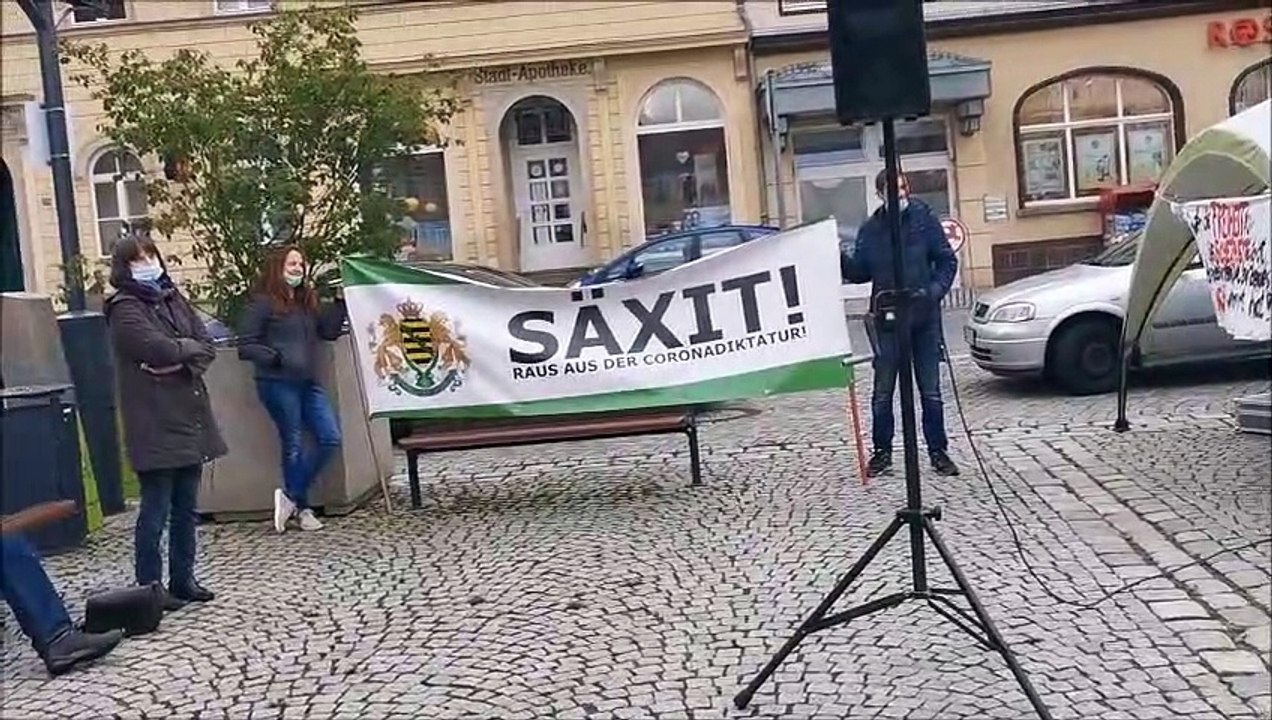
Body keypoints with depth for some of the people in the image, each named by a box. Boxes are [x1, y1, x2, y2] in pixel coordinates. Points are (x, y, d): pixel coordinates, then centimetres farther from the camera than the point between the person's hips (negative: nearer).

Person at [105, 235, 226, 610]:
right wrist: (189, 346, -2)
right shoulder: (124, 309, -5)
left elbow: (207, 347, 7)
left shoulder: (173, 298, 15)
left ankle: (183, 579, 21)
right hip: (154, 423, -6)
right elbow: (159, 348, -20)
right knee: (156, 509, -3)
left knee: (185, 506, 11)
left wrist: (181, 362, -11)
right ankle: (149, 586, 7)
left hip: (190, 416, 7)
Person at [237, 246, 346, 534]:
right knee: (293, 445, 0)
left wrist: (340, 302, 3)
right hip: (278, 383, -7)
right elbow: (245, 346, -6)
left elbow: (329, 331, 10)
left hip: (308, 383, 7)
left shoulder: (308, 300, 17)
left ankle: (291, 497, 9)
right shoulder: (263, 303, -3)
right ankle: (302, 508, 13)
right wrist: (274, 356, -19)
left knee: (330, 438, -1)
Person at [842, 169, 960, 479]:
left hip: (925, 318, -1)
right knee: (882, 392, 7)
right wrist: (840, 259, -13)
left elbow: (947, 261, 0)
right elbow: (860, 272, 6)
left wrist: (934, 290, -15)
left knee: (931, 392, 8)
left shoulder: (925, 218, -2)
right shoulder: (870, 229, 2)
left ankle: (938, 452, 19)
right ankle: (882, 452, 20)